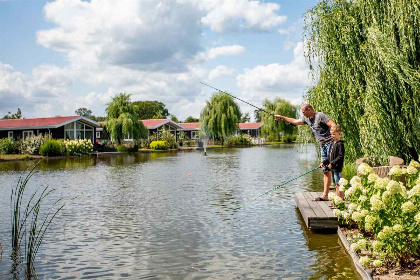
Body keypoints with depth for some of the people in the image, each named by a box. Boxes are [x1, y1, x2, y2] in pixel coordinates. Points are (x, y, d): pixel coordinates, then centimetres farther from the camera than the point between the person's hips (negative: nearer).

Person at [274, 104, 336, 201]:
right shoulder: (307, 119, 16)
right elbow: (295, 121, 31)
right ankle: (325, 195, 4)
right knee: (326, 170, 5)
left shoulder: (320, 116, -9)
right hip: (323, 146, 8)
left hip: (330, 143, -8)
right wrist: (281, 117, 34)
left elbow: (333, 125, -18)